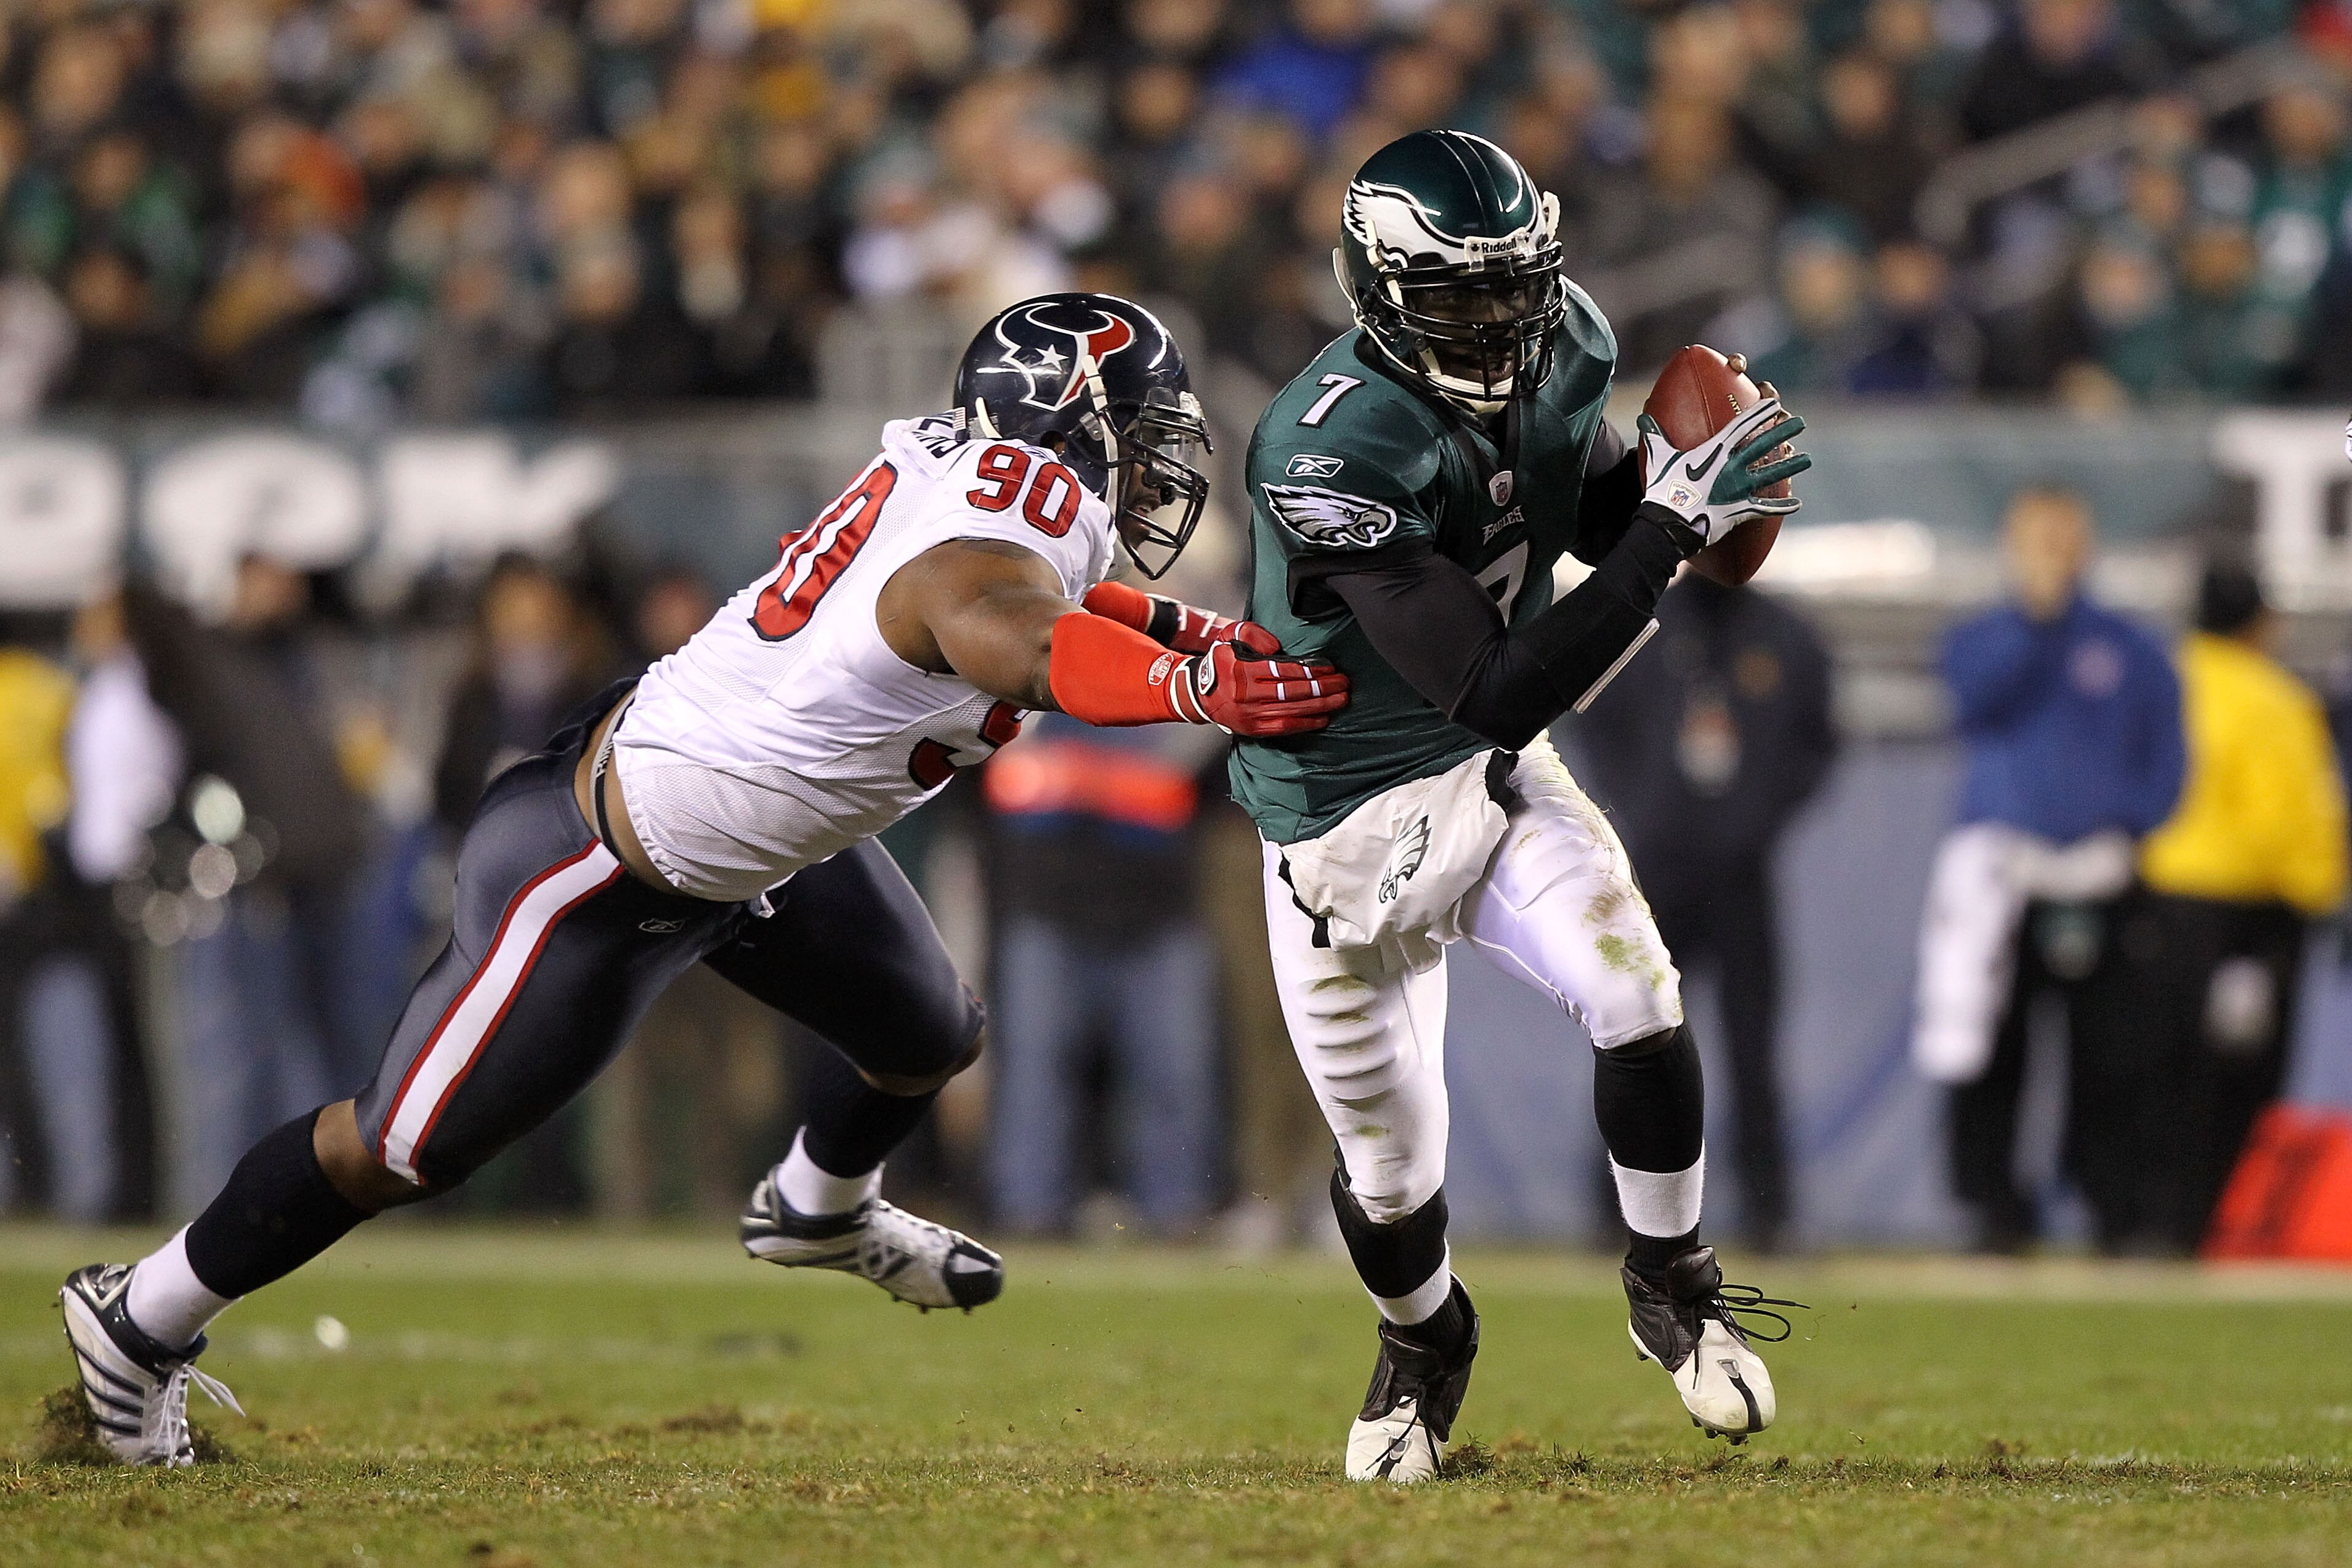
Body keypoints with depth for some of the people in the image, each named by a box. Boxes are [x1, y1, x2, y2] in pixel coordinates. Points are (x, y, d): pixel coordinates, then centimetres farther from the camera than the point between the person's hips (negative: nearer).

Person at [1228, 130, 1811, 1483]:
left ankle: (1673, 1287, 7)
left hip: (1500, 776, 4)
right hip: (1348, 823, -4)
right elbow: (1500, 694, -36)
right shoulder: (1335, 454, -33)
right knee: (1392, 1170, 8)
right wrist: (1672, 530, -38)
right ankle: (1425, 1345, 43)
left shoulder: (1562, 347, -11)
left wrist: (1667, 478, -14)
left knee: (1638, 1001, -19)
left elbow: (1593, 516, 10)